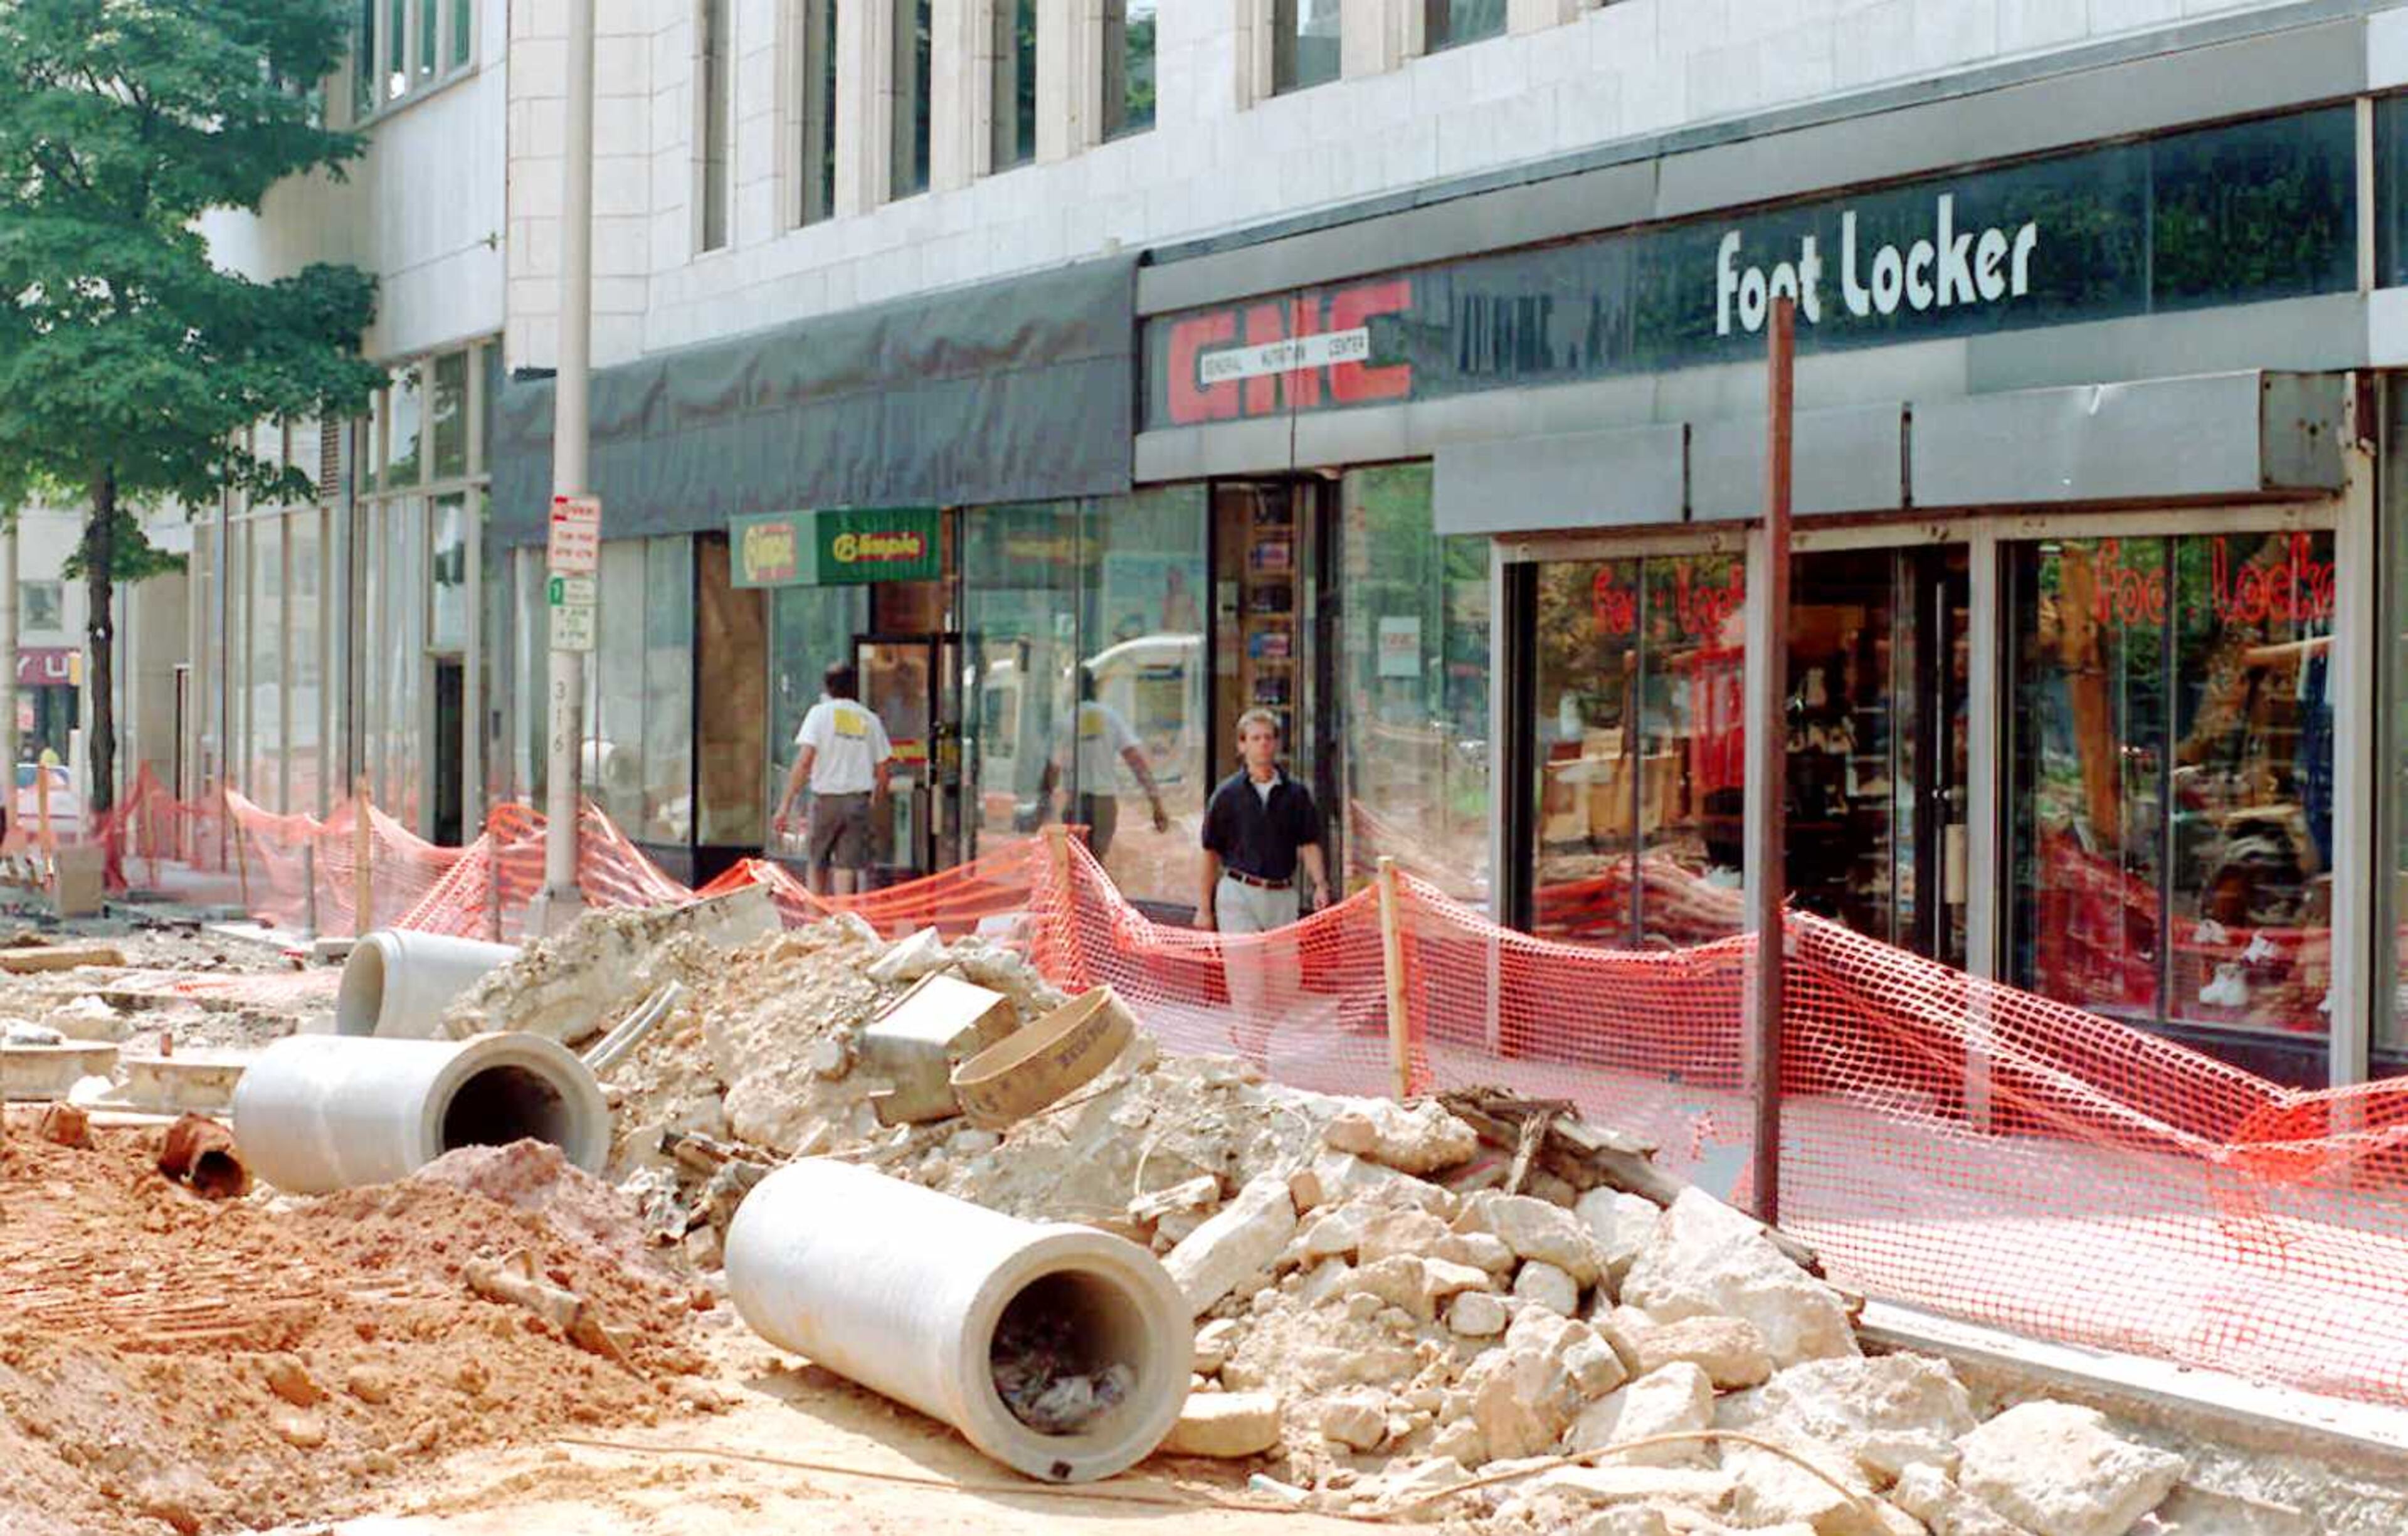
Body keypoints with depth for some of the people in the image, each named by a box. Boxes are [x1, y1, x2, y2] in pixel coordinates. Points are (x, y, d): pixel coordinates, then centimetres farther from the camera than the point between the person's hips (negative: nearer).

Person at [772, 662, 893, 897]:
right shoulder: (870, 719, 6)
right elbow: (882, 770, 7)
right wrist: (877, 802, 25)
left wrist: (786, 804, -12)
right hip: (858, 802, 1)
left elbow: (804, 760, -12)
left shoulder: (821, 713, -2)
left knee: (817, 864, 14)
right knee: (848, 867, 0)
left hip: (826, 798, -1)